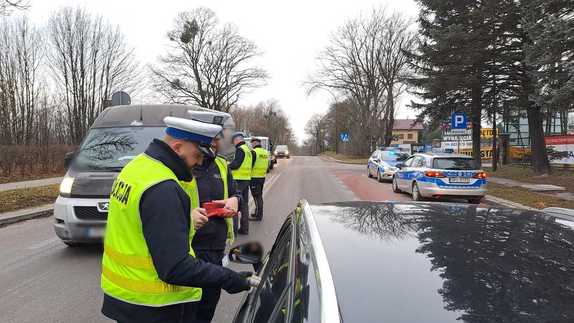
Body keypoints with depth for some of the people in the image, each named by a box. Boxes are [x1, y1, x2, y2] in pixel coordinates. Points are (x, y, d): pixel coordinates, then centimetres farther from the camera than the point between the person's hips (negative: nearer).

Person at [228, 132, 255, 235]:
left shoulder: (240, 149, -12)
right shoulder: (249, 150, 16)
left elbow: (236, 164, -20)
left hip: (239, 180, -9)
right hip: (247, 179, 9)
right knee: (244, 204, 14)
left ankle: (234, 227, -6)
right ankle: (244, 228, 19)